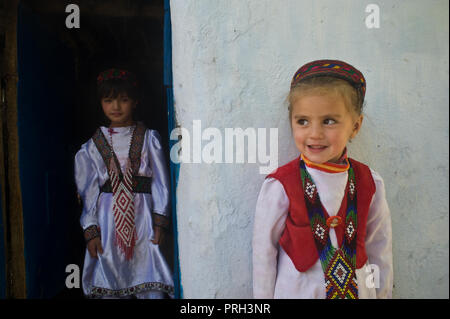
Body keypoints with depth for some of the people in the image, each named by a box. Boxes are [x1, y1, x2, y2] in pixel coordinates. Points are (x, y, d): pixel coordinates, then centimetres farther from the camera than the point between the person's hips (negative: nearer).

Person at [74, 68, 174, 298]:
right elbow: (88, 191, 8)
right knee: (108, 287, 5)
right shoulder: (93, 145, 8)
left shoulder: (149, 139, 5)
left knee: (152, 288, -3)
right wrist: (90, 231, 1)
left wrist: (159, 222, -6)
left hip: (142, 221, -1)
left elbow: (160, 182, 1)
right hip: (107, 225, 2)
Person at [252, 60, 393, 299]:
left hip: (358, 290, 3)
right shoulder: (279, 186, -18)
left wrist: (383, 293, 8)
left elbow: (380, 248, 3)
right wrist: (264, 297, -5)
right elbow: (264, 250, -10)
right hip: (296, 290, -2)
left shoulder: (370, 183, -8)